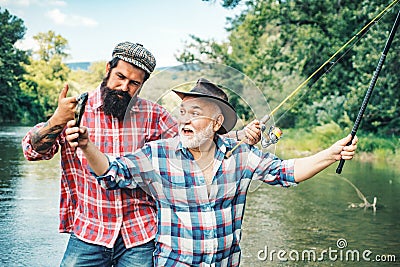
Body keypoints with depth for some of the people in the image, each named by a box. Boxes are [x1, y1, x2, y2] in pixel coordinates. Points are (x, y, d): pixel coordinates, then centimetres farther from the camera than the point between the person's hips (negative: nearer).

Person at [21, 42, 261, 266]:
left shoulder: (151, 115, 1)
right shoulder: (77, 109, -3)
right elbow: (33, 151, -9)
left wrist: (240, 136, -14)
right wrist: (56, 122, -28)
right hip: (88, 235, -1)